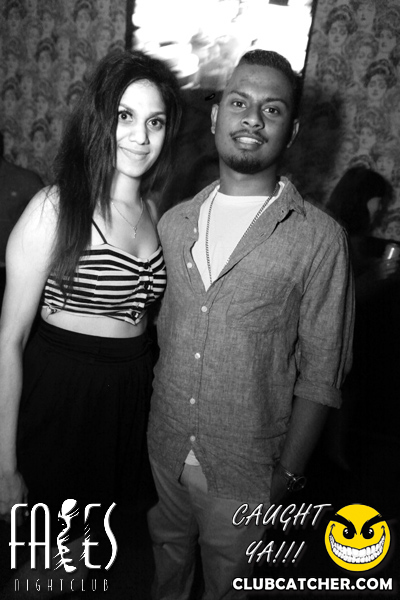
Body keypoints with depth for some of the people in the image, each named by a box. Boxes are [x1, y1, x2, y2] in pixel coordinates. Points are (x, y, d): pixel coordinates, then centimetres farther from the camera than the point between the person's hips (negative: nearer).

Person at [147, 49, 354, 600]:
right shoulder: (174, 222, 1)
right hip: (166, 450, 4)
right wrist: (146, 420, 7)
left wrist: (289, 472, -9)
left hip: (244, 471, -3)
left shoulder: (318, 237, -14)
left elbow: (320, 372, -10)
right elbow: (159, 328, 8)